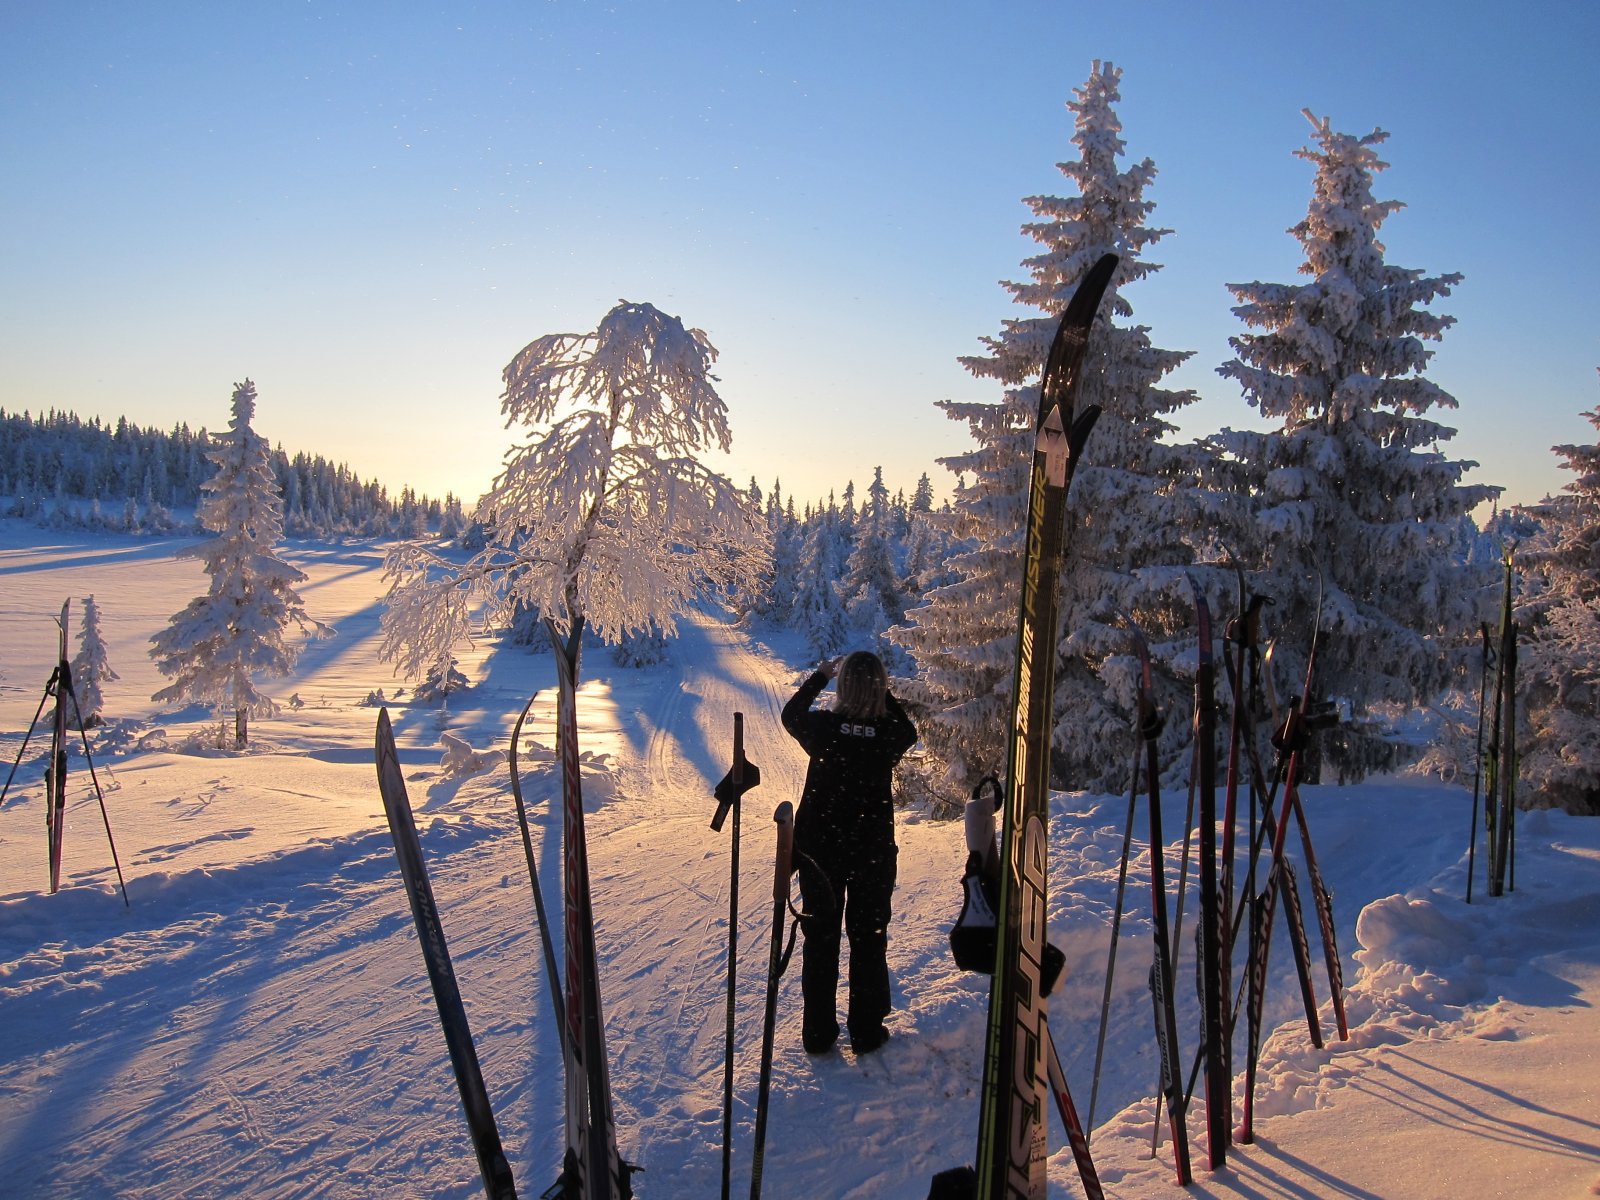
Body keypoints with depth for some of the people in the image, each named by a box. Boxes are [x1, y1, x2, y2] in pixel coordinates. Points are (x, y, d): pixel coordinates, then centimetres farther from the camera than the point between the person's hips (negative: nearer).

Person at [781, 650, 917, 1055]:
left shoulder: (823, 726, -15)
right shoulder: (890, 733, -15)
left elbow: (791, 714, 9)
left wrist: (821, 675, 18)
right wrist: (884, 693, 10)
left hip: (819, 849, 0)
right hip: (874, 852, 0)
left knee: (820, 940, 13)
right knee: (869, 939, 14)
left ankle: (818, 1033, 21)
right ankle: (866, 1032, 22)